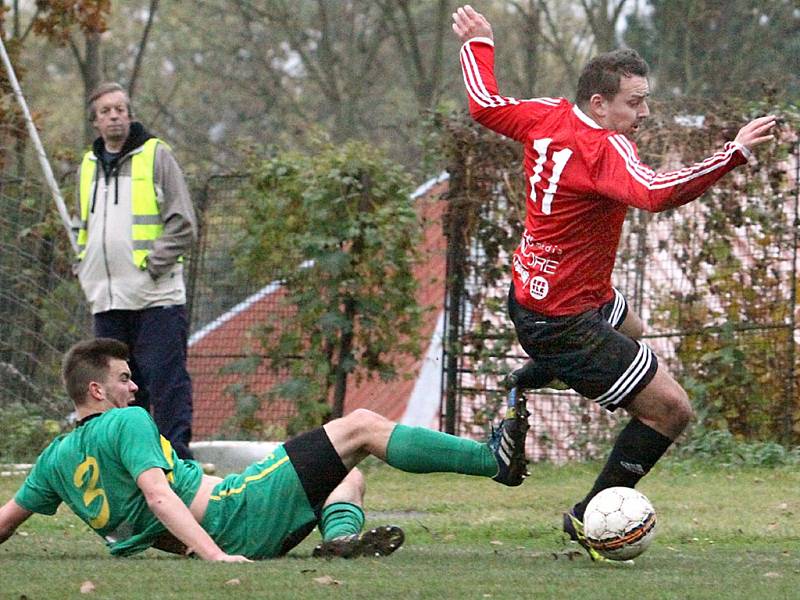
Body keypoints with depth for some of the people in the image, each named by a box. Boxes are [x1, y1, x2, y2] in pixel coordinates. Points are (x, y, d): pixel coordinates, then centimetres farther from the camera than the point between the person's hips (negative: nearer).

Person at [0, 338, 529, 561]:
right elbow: (157, 493, -23)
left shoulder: (57, 458, 13)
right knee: (361, 426, -2)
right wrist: (215, 555, -32)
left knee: (350, 476, 23)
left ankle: (342, 535, -13)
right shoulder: (127, 423, -10)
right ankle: (491, 457, 0)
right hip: (232, 516, -9)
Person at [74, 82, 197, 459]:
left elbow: (183, 225, -4)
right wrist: (84, 269, 11)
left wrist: (152, 266, -11)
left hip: (156, 298, -6)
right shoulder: (89, 166, 17)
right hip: (106, 300, 6)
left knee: (166, 381, -8)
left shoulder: (156, 155, 1)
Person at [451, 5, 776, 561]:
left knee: (630, 328, 39)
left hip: (531, 286, 10)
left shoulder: (547, 117, -3)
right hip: (563, 321, -10)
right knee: (672, 409, -5)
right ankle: (589, 516, 5)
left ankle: (528, 380, 30)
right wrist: (735, 153, -48)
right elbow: (656, 193, -46)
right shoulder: (606, 149, -27)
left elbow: (485, 104, 14)